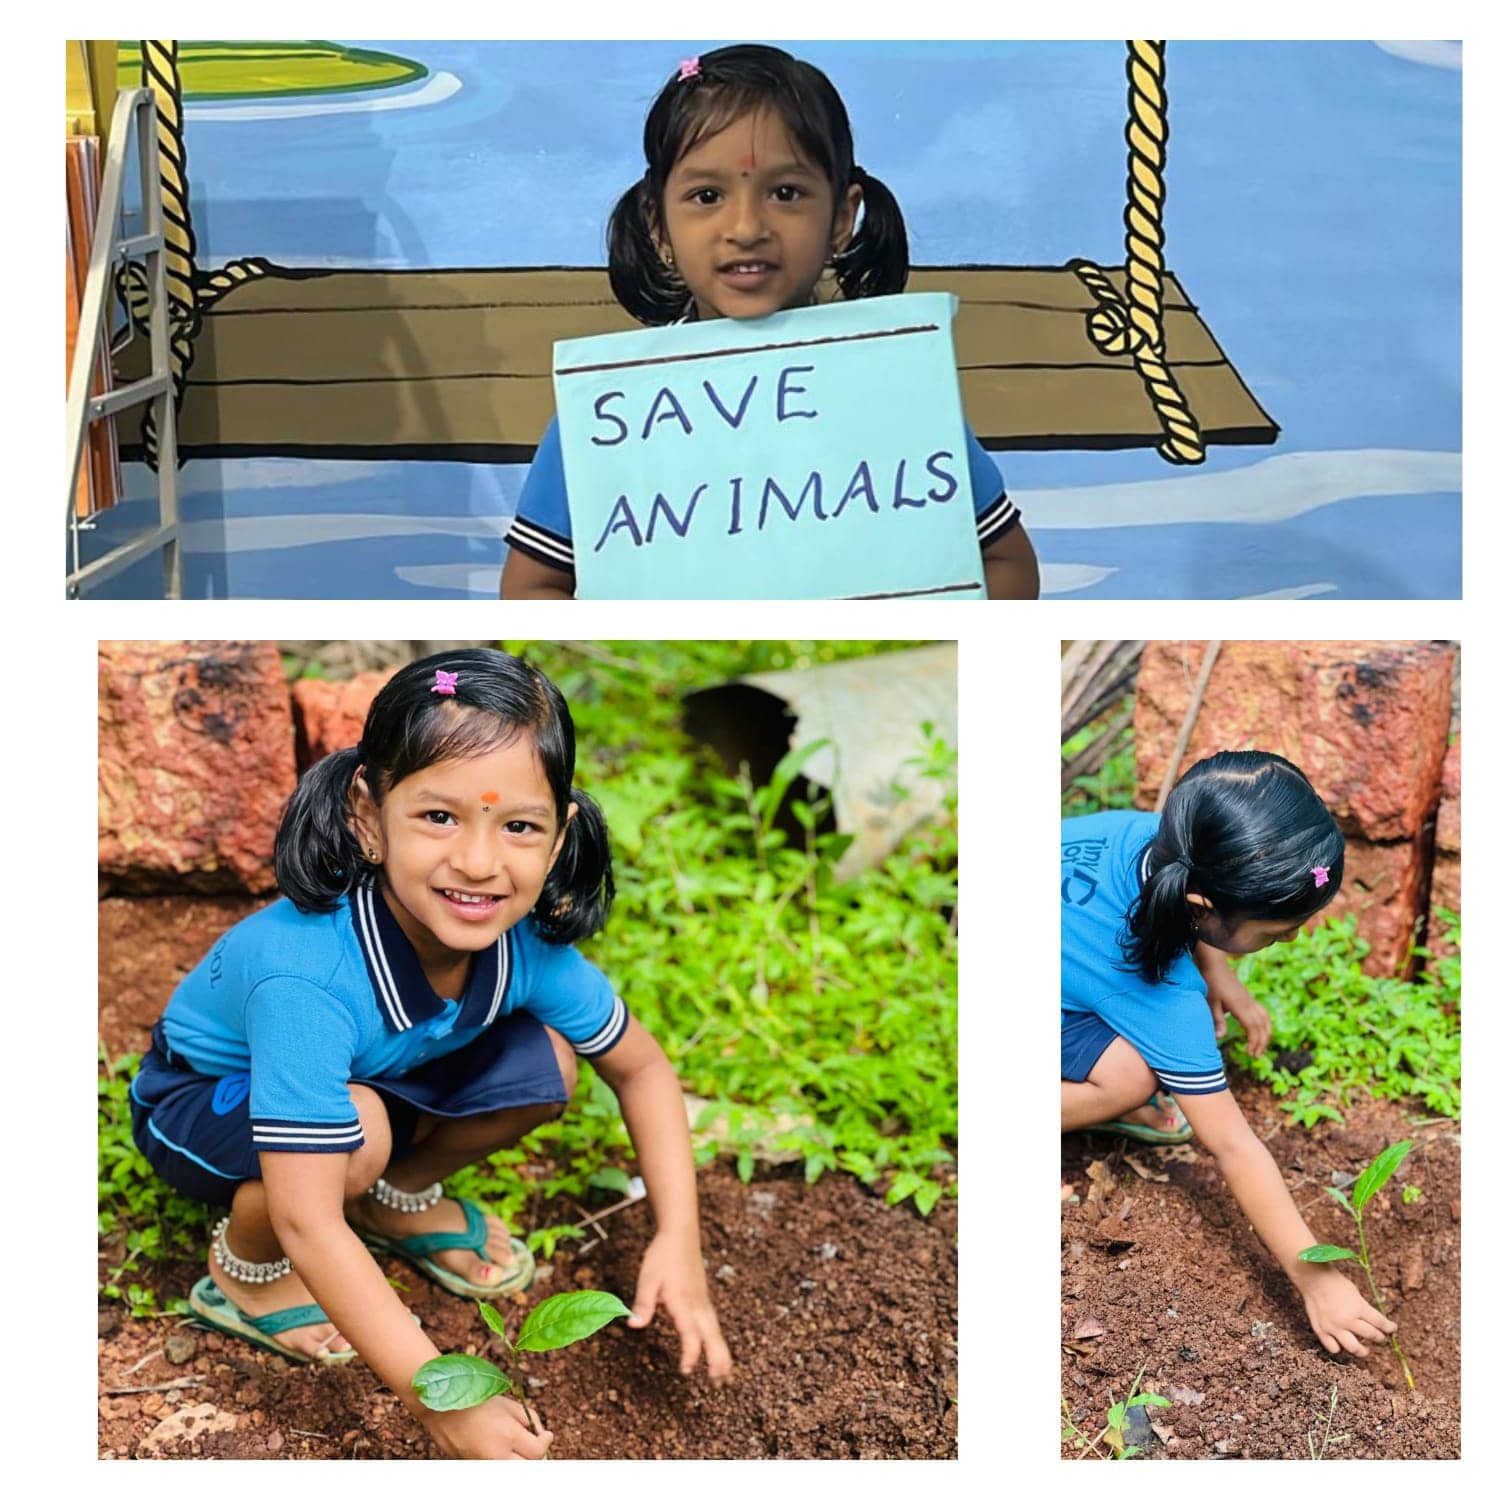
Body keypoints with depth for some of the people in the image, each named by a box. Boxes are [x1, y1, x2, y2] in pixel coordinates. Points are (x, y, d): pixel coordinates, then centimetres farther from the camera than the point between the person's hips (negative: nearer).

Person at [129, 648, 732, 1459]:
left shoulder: (528, 945, -25)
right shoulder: (307, 976, -42)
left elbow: (642, 1068, -8)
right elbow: (309, 1224, -42)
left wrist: (677, 1239, -20)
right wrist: (440, 1399, -44)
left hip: (377, 1075, 5)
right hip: (198, 1102, -5)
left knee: (542, 1067, -17)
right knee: (357, 1130, -36)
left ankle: (398, 1197, 10)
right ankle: (244, 1271, -5)